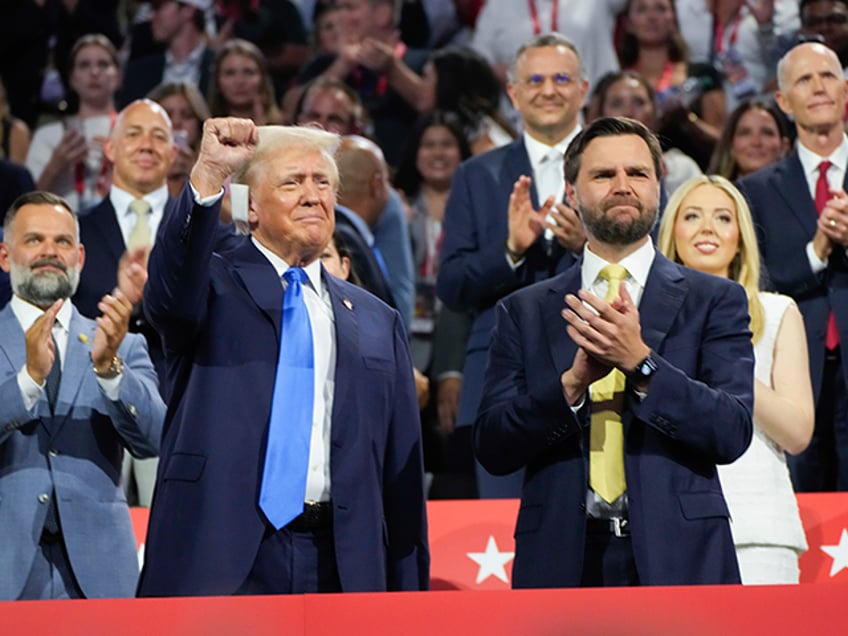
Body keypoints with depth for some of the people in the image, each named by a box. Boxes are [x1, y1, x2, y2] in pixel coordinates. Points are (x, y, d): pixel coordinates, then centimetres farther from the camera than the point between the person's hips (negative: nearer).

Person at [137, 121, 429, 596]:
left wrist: (409, 589, 9)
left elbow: (402, 476, 15)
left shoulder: (377, 322, 17)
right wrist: (209, 175, -30)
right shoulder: (217, 289, 8)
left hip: (340, 568, 3)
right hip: (223, 565, -3)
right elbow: (173, 294, -19)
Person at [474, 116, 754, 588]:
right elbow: (492, 448, 2)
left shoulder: (714, 301, 7)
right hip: (562, 562, 1)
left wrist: (640, 362, -16)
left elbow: (733, 433, -5)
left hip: (679, 562, -1)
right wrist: (573, 381, -13)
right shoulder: (524, 312, 11)